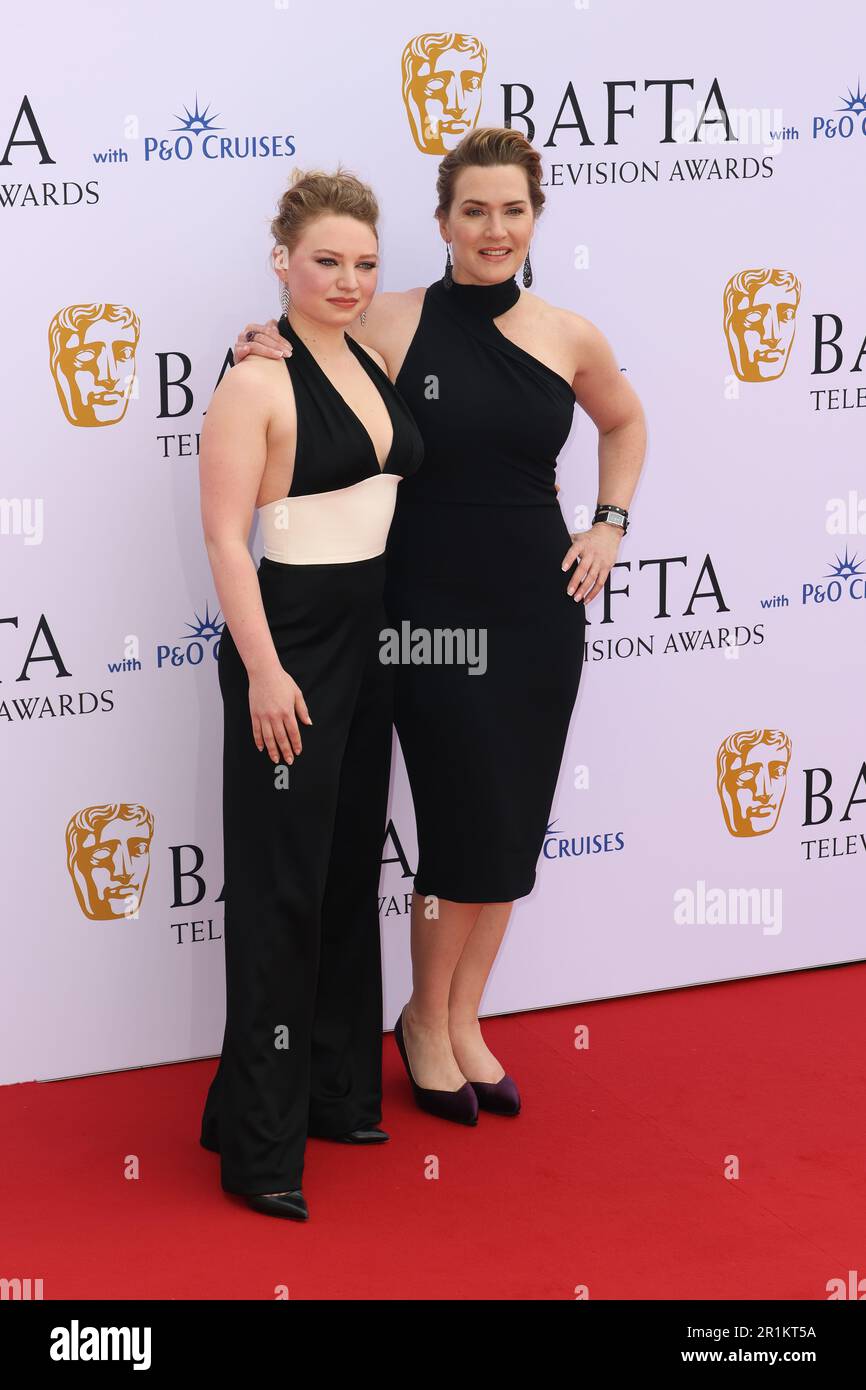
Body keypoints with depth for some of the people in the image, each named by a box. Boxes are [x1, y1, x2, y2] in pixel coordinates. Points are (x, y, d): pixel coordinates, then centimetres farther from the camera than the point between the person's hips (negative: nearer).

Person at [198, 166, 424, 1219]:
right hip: (290, 644, -8)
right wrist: (263, 668, -22)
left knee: (351, 872, 15)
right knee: (283, 888, -5)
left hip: (368, 640, 8)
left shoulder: (370, 361, 9)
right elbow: (226, 537, -17)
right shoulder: (257, 382, -14)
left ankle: (335, 1089, 28)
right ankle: (258, 1139, 2)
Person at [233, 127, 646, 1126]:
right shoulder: (391, 325, -9)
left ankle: (464, 1022, 27)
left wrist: (610, 524, 9)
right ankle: (426, 1018, 21)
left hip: (540, 607, 4)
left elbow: (625, 421, 20)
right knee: (472, 826, -4)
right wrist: (270, 364, -17)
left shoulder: (569, 336, 1)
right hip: (432, 605, -4)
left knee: (514, 828, 10)